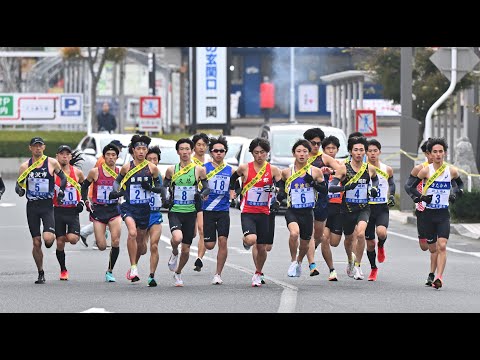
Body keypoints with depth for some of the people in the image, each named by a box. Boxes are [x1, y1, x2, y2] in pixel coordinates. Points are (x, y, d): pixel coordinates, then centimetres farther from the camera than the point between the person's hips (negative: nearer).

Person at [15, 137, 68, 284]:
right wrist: (19, 190, -10)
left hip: (47, 205, -2)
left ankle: (52, 236, 19)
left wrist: (61, 190, -4)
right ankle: (41, 273, 14)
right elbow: (19, 183, 12)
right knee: (36, 243, 2)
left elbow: (63, 177, 12)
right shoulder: (25, 166, 4)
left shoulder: (52, 163, 0)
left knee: (48, 238, -20)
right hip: (32, 206, 2)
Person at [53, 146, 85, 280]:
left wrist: (82, 201, 10)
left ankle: (67, 235, 20)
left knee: (72, 239, -17)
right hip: (58, 211, -1)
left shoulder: (77, 172, 3)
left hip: (73, 211, 1)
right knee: (60, 243, 0)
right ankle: (63, 270, 18)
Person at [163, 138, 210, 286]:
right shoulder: (171, 170, 3)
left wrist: (202, 194, -14)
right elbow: (164, 187, 16)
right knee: (177, 238, -30)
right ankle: (174, 253, 5)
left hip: (190, 213, 1)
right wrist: (164, 197, -5)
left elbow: (207, 188, 8)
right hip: (175, 212, -1)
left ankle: (178, 273, 32)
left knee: (186, 249, 5)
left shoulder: (199, 170, 1)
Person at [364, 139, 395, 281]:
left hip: (382, 207, 0)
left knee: (381, 232, -28)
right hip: (367, 207, 0)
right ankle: (373, 269, 28)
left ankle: (381, 246, 8)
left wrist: (392, 196, 6)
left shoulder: (387, 170, 2)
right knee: (370, 243, 5)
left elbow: (391, 184, 21)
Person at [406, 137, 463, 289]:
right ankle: (432, 274, 36)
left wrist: (456, 194, 1)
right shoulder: (426, 170, -5)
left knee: (442, 246, -17)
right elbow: (412, 187, 3)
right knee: (432, 248, 9)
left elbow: (460, 183, 20)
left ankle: (439, 277, -22)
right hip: (429, 213, 0)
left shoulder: (451, 171, 0)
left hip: (443, 214, 0)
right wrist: (421, 197, -15)